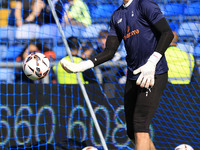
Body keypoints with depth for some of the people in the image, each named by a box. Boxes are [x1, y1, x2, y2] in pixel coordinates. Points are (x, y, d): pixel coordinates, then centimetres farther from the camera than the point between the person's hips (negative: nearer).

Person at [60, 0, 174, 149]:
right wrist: (83, 66, 3)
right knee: (133, 133, 7)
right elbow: (109, 51, 15)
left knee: (140, 129, -17)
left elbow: (168, 33, -13)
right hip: (133, 76, 8)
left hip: (154, 74, -8)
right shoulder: (117, 15, 17)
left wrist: (152, 63, -22)